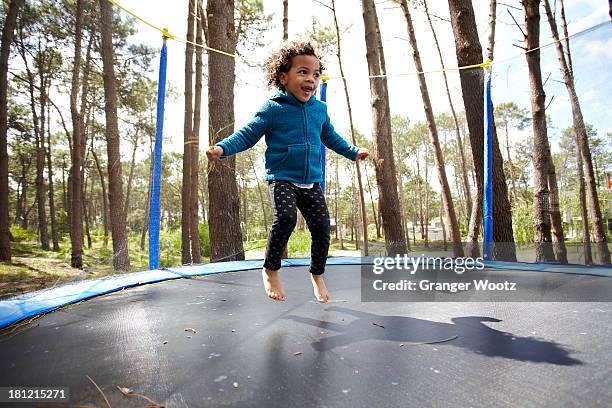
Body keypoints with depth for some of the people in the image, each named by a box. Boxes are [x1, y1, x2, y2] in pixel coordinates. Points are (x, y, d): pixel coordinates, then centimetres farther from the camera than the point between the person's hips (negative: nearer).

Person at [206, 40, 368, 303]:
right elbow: (247, 135, -4)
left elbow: (331, 138, 26)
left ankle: (317, 274, 22)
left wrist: (353, 152, 30)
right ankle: (271, 270, -3)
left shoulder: (320, 109, 11)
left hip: (312, 182, 5)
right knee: (286, 217, -27)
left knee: (321, 226, -1)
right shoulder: (273, 109, -5)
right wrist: (223, 148, -19)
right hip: (281, 178, -5)